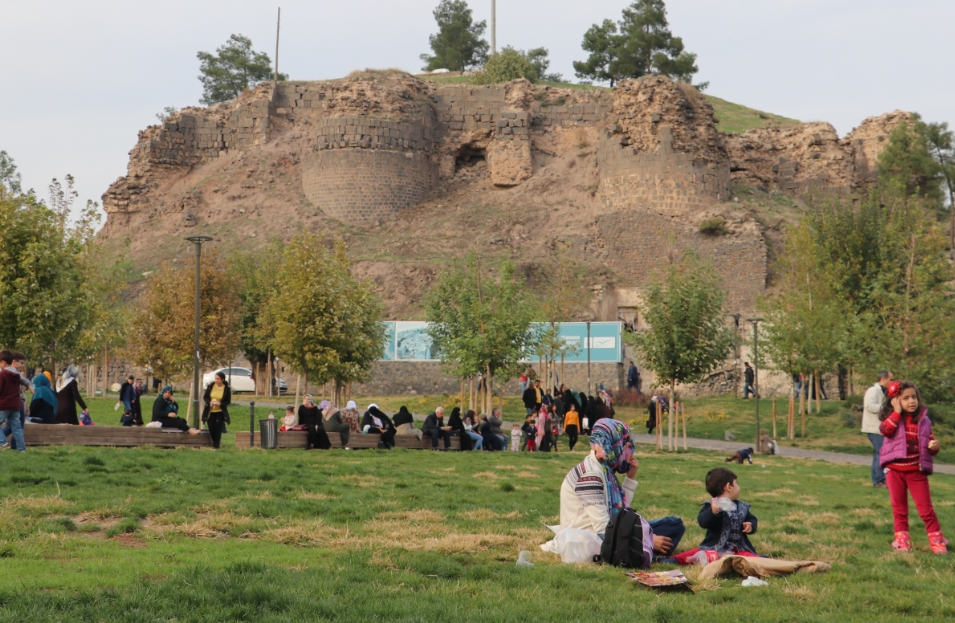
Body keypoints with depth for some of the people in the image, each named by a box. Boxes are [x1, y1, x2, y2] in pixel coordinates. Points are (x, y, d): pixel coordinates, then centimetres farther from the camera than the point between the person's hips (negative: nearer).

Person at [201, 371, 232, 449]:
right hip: (210, 411, 2)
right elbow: (205, 397, 3)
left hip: (220, 412, -2)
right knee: (211, 428, 3)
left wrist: (220, 404, -21)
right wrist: (209, 402, -18)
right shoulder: (211, 386, -3)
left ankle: (216, 445, 4)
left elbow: (228, 401, -2)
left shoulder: (227, 389, -8)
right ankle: (214, 442, 26)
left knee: (218, 428, -7)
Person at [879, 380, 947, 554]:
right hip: (895, 469, 0)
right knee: (899, 507, 9)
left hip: (917, 470, 0)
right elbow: (885, 430, -23)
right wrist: (897, 411, -20)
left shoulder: (923, 420, 2)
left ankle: (937, 539, 9)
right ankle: (902, 539, 18)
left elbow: (930, 441, 10)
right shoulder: (893, 418, -1)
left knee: (925, 507, 1)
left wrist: (934, 446, -13)